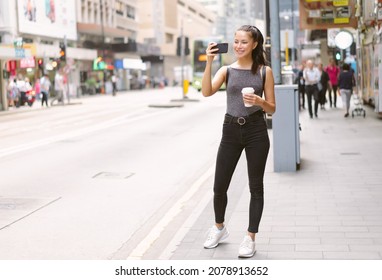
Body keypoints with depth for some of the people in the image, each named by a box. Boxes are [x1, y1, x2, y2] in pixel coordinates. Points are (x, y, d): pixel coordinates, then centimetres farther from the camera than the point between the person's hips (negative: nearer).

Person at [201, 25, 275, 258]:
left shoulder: (265, 71, 2)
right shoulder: (227, 70, 4)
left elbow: (272, 108, 3)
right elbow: (207, 92, -14)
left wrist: (259, 102, -18)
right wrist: (209, 62, -21)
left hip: (256, 131, -1)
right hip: (231, 130, 2)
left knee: (256, 186, 5)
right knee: (219, 186, 6)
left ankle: (250, 238, 16)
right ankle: (219, 228, 31)